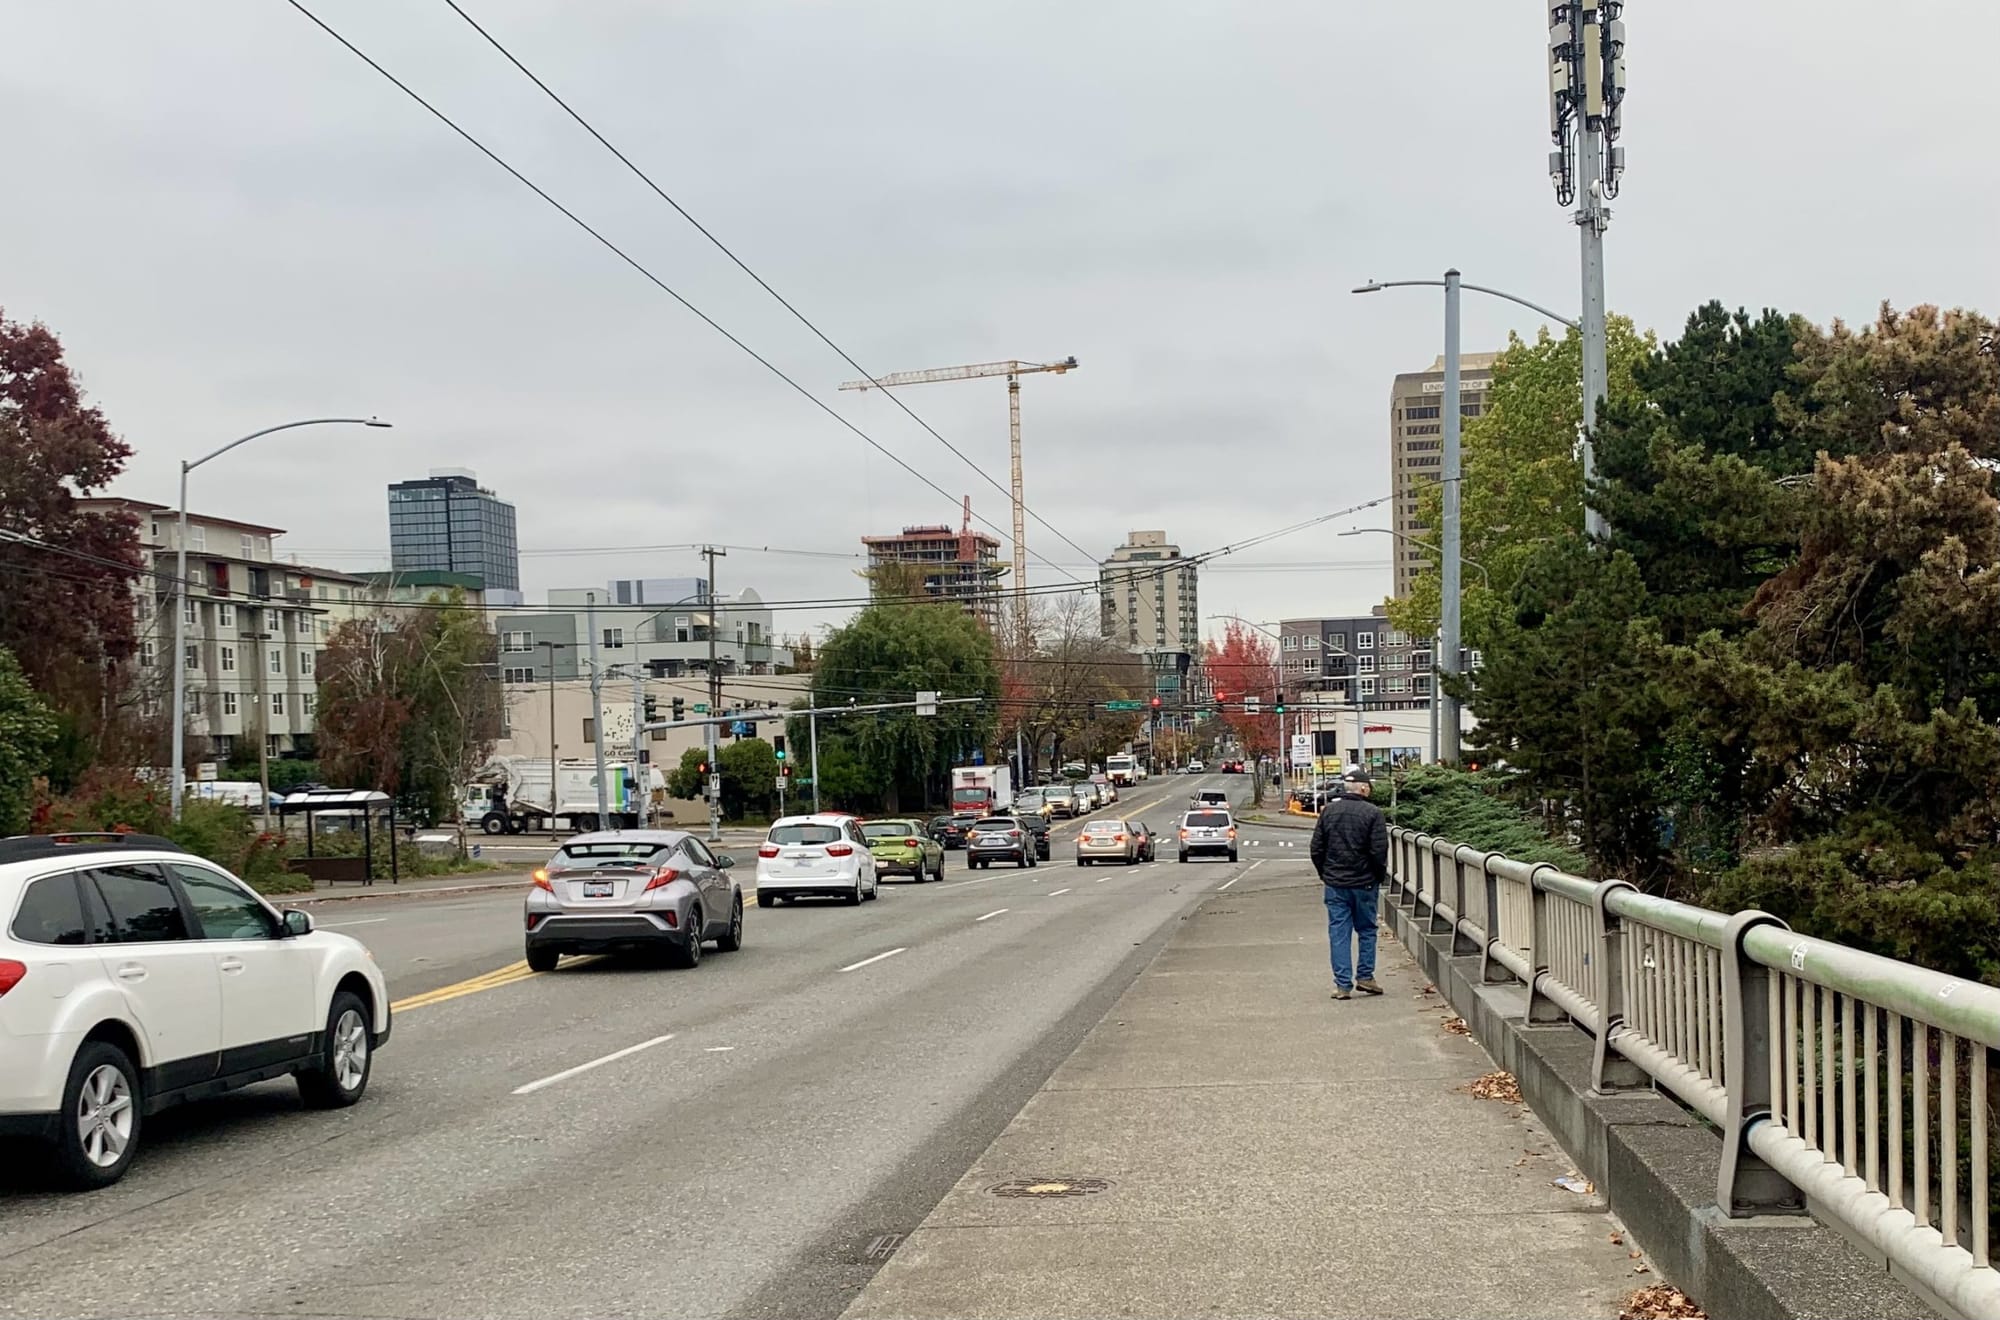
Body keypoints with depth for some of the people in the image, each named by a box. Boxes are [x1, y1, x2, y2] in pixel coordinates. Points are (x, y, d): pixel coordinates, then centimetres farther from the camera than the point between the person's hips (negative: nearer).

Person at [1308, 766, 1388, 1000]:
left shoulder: (1329, 811, 1)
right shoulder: (1373, 813, -10)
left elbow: (1316, 848, 4)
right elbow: (1379, 851, -12)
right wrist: (1380, 876, 4)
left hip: (1334, 884, 2)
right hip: (1365, 884, -2)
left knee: (1338, 933, 4)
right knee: (1366, 930, 14)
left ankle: (1343, 984, 3)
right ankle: (1365, 976, 13)